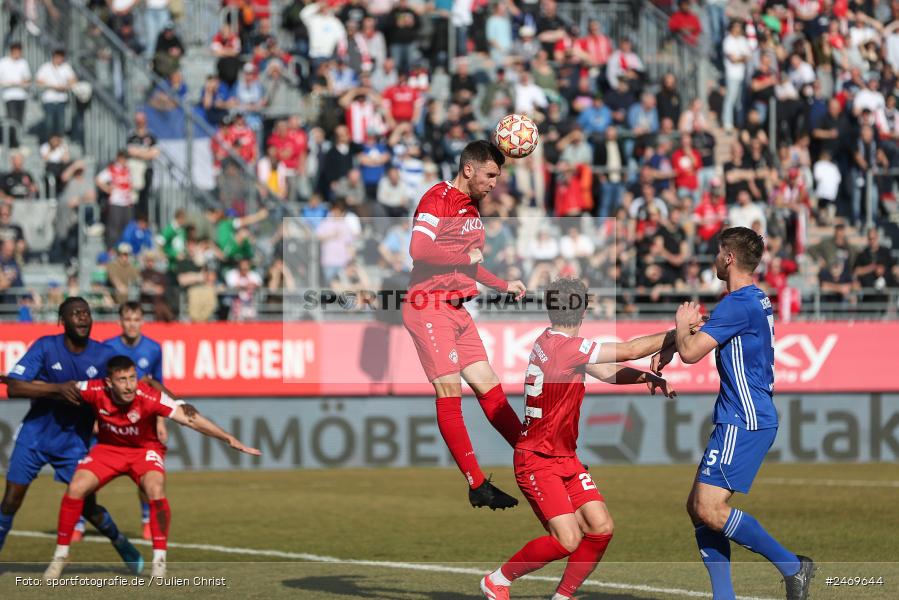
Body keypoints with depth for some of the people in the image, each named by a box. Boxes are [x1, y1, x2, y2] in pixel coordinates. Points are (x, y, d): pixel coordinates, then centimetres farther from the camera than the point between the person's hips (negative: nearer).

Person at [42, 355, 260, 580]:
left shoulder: (149, 397, -32)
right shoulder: (95, 391, -26)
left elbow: (190, 417, -36)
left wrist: (231, 440, -41)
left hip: (145, 449, -2)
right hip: (108, 447, 2)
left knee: (156, 491, -28)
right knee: (75, 489, -14)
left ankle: (159, 562, -14)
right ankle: (60, 557, 4)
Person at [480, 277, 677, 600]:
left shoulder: (560, 343, 6)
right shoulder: (562, 346, -23)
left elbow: (609, 372, 11)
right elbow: (630, 351, -21)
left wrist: (645, 377, -6)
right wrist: (675, 334, -11)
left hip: (565, 458, 9)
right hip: (538, 461, -9)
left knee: (601, 527, -2)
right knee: (568, 539, -18)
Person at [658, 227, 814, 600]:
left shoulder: (738, 304, -16)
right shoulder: (757, 300, 17)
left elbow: (691, 352, -20)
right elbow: (711, 331, 36)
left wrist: (682, 324, 1)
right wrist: (667, 350, 27)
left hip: (744, 422, -10)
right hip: (741, 419, 10)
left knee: (709, 510, -16)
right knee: (698, 507, 8)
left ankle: (792, 566, -10)